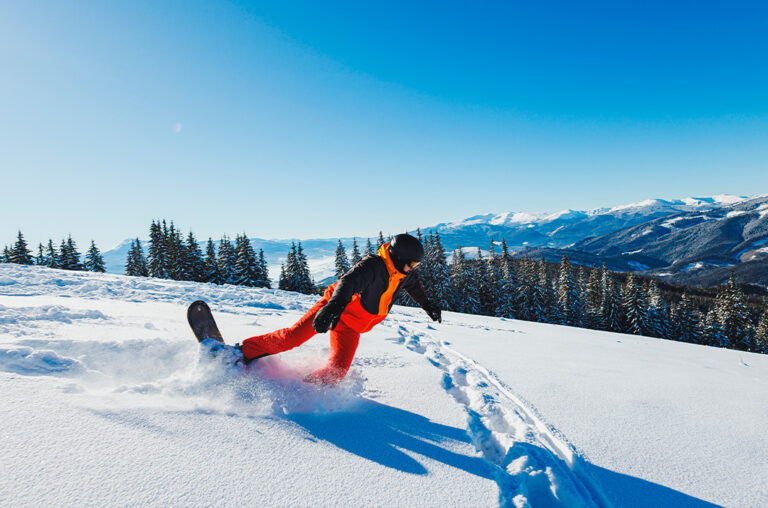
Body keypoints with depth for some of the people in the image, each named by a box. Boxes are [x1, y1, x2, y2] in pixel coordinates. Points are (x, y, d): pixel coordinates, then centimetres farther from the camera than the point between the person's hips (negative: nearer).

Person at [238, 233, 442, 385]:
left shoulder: (404, 273, -2)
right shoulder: (372, 266, -27)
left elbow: (414, 286, 23)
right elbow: (348, 281, -45)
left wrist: (427, 305, 30)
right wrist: (335, 306, -62)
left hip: (351, 325, 7)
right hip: (334, 307, -6)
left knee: (338, 370, -9)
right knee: (292, 337, -14)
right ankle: (243, 352, 4)